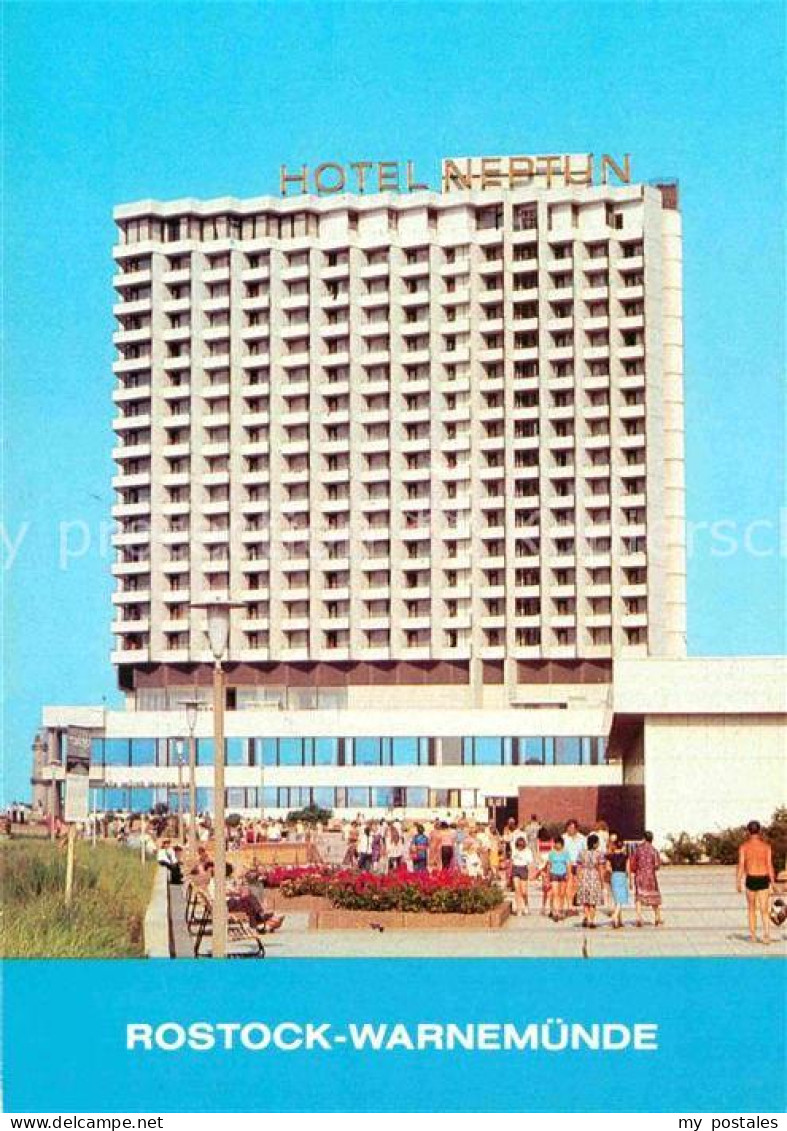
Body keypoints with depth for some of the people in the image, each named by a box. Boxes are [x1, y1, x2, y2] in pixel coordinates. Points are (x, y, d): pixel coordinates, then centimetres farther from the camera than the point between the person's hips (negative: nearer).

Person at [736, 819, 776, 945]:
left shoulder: (744, 846, -1)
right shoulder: (766, 846, 1)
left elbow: (741, 865, -7)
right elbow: (770, 865, -1)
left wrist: (739, 882, -4)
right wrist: (772, 882, 4)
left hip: (751, 879, 0)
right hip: (764, 879, 0)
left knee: (751, 908, 17)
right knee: (764, 910, 0)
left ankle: (753, 936, 19)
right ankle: (766, 934, -21)